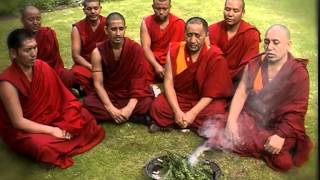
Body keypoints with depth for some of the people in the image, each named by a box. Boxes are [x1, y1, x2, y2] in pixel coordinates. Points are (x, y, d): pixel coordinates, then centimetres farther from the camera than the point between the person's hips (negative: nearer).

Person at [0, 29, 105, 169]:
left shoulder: (42, 67, -11)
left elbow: (61, 99, -5)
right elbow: (18, 122, -24)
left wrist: (63, 127, -17)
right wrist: (52, 130, -23)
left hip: (46, 118, 6)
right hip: (20, 129, -5)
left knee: (83, 115, -6)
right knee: (43, 146, -34)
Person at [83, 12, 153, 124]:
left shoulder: (136, 49, -15)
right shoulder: (98, 52, -12)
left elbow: (139, 81, -16)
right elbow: (98, 84, -14)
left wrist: (129, 108, -26)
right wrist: (111, 108, -26)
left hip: (130, 94, -1)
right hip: (108, 94, 2)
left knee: (148, 102, -30)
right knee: (88, 102, -27)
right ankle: (136, 117, -23)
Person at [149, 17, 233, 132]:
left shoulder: (215, 57, -16)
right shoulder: (174, 50, -9)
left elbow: (212, 93, -14)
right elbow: (168, 82, -12)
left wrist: (192, 113, -25)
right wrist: (177, 111, -24)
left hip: (204, 101, 0)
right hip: (178, 97, 1)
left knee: (216, 114, -31)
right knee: (157, 107, -25)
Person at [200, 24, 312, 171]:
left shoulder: (298, 73, -9)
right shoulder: (254, 64, 1)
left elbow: (297, 111, -11)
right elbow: (241, 93, -4)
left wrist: (281, 135, -22)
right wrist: (231, 121, -15)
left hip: (278, 126, -3)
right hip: (249, 117, 3)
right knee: (217, 131, -17)